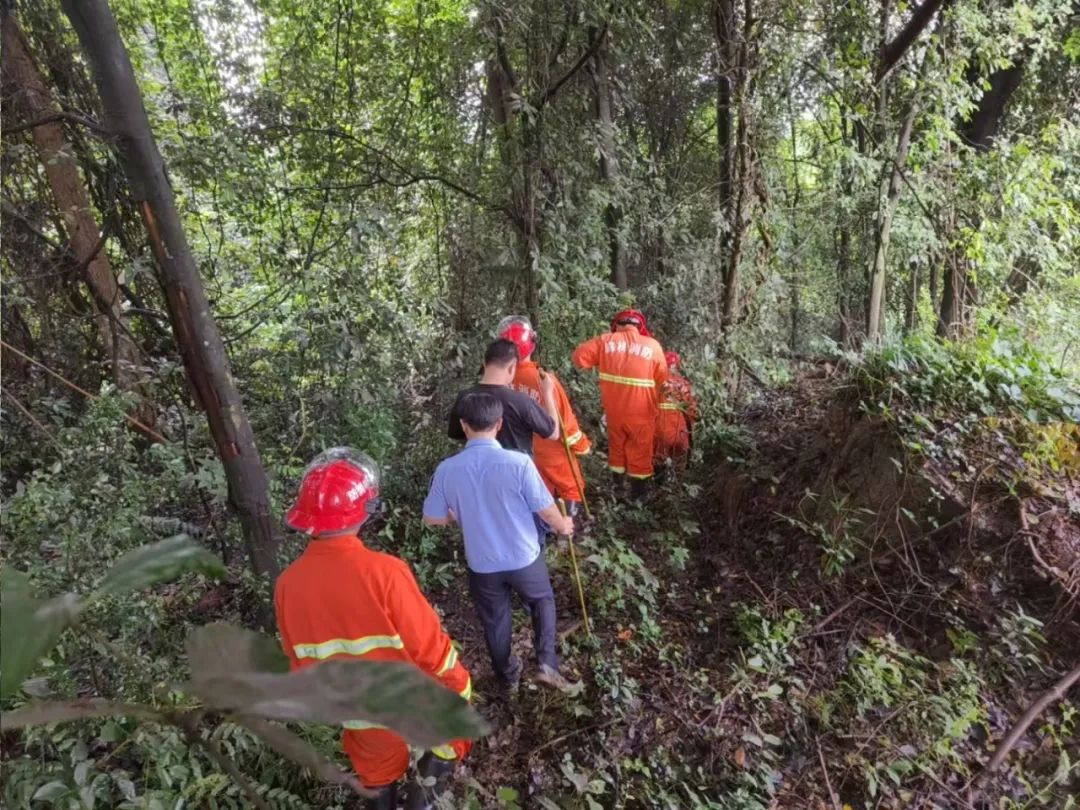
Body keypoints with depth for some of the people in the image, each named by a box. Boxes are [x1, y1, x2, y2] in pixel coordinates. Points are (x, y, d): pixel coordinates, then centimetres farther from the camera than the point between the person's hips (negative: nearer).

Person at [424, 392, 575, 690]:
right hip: (524, 557, -1)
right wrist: (562, 525, 9)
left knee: (494, 620, 25)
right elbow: (546, 510, -14)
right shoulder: (519, 462, -24)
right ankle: (546, 662, 21)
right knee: (543, 600, 29)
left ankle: (508, 675, 45)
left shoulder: (446, 470, -17)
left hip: (481, 564, 2)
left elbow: (432, 519, -4)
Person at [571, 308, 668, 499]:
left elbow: (578, 357, -6)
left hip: (614, 409, 2)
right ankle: (638, 495, 26)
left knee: (616, 447, 22)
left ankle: (617, 487, 35)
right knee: (640, 452, 14)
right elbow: (662, 379, -1)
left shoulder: (605, 340, -5)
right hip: (641, 412, -2)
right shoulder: (652, 345, -7)